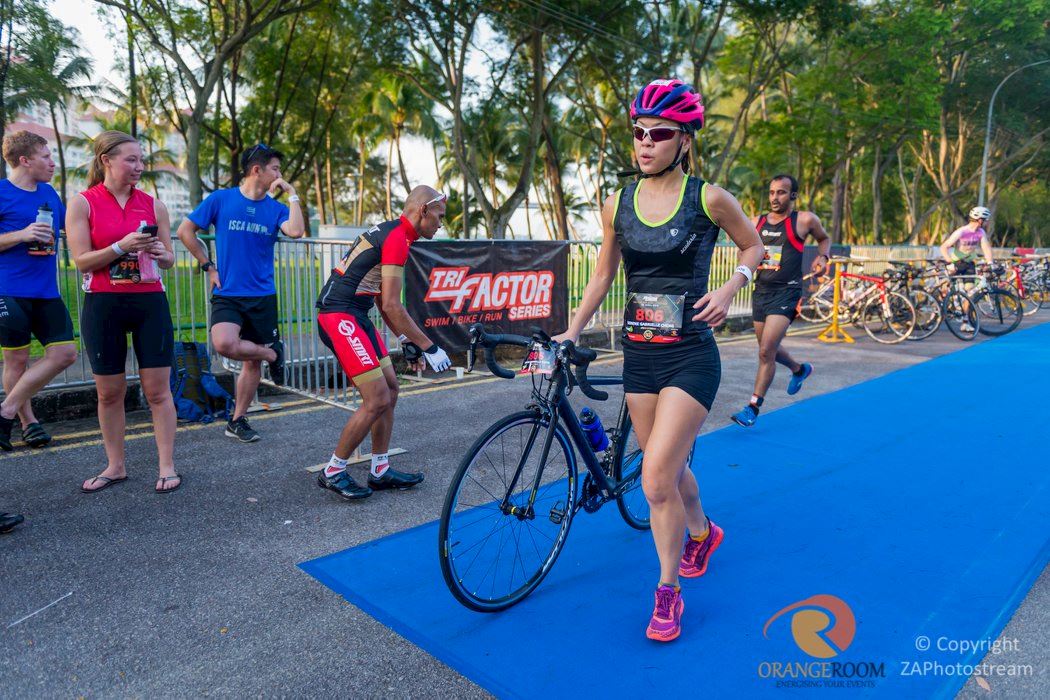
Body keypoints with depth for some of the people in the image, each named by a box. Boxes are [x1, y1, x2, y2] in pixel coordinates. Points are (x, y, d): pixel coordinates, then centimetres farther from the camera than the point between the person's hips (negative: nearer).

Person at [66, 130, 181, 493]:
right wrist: (122, 246, -19)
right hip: (104, 304, -1)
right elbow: (81, 261, -5)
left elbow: (169, 261, 12)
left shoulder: (153, 205, 7)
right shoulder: (82, 204, 0)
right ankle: (116, 466, 22)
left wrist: (163, 255, -11)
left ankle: (167, 465, 9)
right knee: (109, 392, 7)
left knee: (158, 388, 0)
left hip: (150, 302, 1)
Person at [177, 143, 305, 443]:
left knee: (252, 362, 6)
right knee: (225, 344, -29)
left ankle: (237, 421, 22)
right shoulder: (221, 199, -1)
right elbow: (185, 231, 5)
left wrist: (292, 194, -8)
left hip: (262, 297, 2)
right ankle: (272, 353, 1)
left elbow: (296, 231, -16)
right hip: (226, 294, -2)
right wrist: (209, 266, 0)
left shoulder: (275, 208, 4)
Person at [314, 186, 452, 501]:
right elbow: (392, 305, -20)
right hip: (340, 318, -10)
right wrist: (429, 347, -15)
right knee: (377, 400, -9)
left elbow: (382, 300, 22)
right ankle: (332, 472, 6)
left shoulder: (387, 232, 17)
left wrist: (406, 340, 20)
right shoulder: (397, 238, -15)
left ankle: (381, 471, 20)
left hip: (354, 316, 10)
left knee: (390, 389, 11)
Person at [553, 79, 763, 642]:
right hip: (639, 355, 5)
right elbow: (603, 274, 12)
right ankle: (701, 532, 49)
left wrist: (729, 289, -10)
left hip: (690, 355, -4)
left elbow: (754, 246, 7)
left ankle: (668, 591, 12)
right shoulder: (617, 205, 3)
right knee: (671, 467, 16)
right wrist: (572, 331, 7)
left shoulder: (708, 198, -7)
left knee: (655, 479, -11)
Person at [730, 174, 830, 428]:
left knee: (766, 351, -14)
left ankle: (753, 407, -5)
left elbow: (824, 239, 15)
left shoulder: (804, 220, -3)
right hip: (761, 291, 6)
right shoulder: (756, 223, 6)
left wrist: (822, 257, -4)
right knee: (769, 348, 19)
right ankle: (799, 369, 50)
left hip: (786, 292, -6)